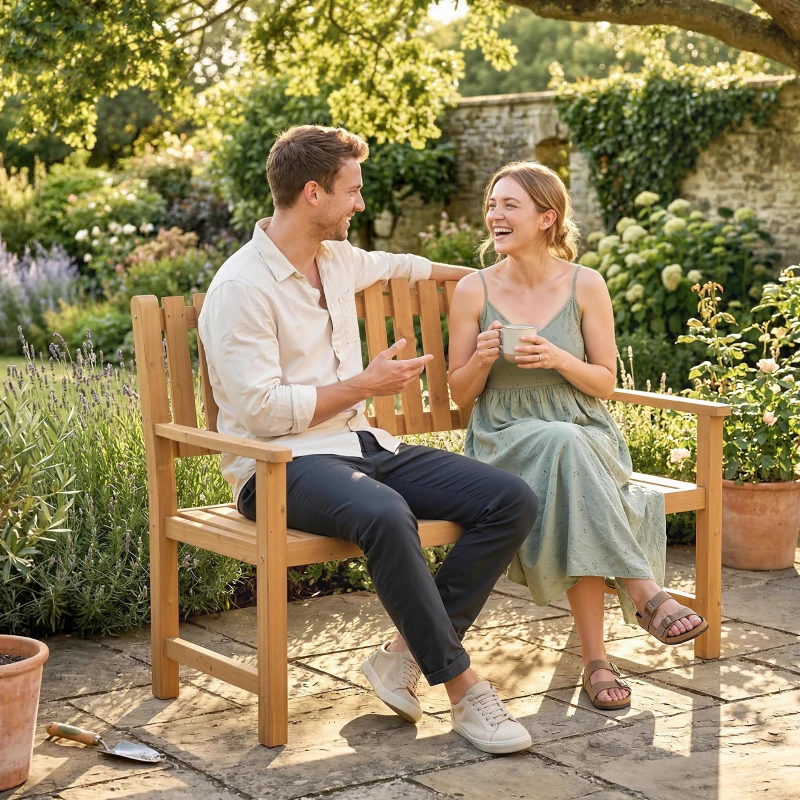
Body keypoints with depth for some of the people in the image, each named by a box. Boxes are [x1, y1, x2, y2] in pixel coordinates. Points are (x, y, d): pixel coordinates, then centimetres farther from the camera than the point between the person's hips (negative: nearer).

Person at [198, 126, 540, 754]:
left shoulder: (337, 259, 14)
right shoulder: (242, 288, -12)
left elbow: (392, 265, 39)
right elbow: (260, 410, -18)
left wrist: (477, 275, 49)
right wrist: (365, 384, -12)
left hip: (364, 444, 8)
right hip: (283, 465, -8)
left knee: (513, 501, -11)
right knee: (386, 515, -41)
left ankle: (407, 654, -10)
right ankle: (461, 686, -26)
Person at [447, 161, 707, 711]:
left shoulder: (585, 286, 3)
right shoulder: (473, 291, 3)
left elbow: (606, 383, 6)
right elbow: (460, 394, 7)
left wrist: (560, 360, -14)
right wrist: (482, 359, -15)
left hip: (585, 433, 1)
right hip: (505, 441, -1)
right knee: (565, 445, -37)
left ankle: (595, 656, -33)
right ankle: (644, 590, -34)